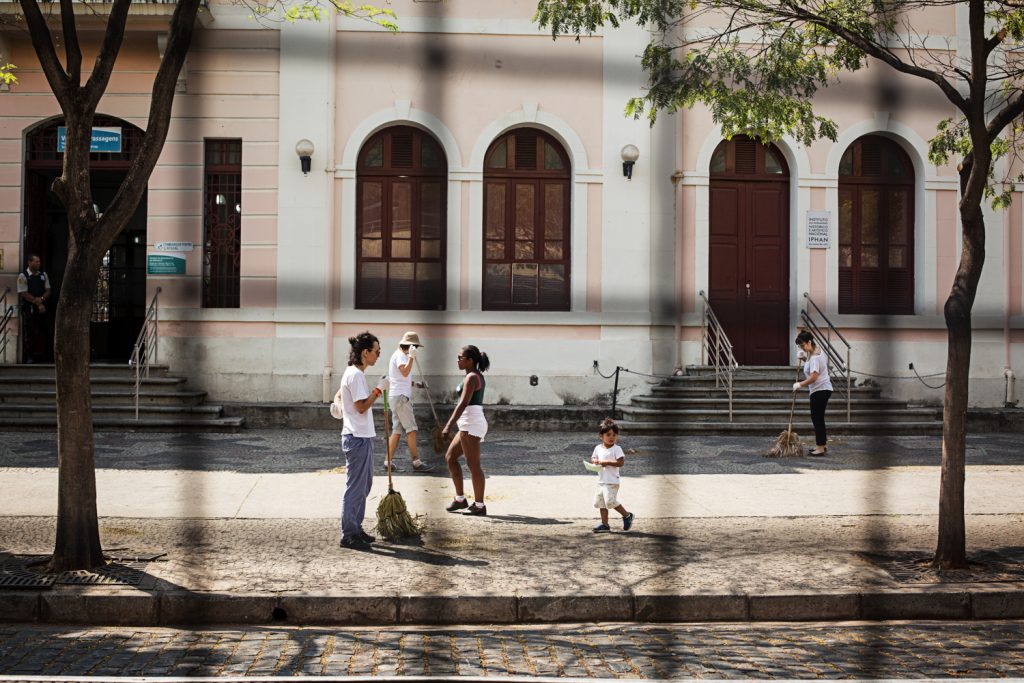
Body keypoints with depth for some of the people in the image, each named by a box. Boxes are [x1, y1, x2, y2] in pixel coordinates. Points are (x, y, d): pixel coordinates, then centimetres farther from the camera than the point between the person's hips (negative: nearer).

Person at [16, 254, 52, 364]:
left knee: (43, 333, 2)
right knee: (31, 334, -5)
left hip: (42, 308, 5)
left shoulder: (43, 275, 11)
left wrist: (41, 298, -10)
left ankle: (41, 356, 11)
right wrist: (37, 303, -14)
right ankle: (29, 357, 2)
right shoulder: (23, 276, -5)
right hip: (29, 309, -5)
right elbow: (24, 294, -10)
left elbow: (48, 291, 10)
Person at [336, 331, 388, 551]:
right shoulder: (356, 375, -17)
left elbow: (338, 395, 25)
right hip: (357, 438, -11)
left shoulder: (353, 373, 15)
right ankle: (348, 535, 0)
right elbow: (362, 407, -20)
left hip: (362, 437, 11)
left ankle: (356, 530, 24)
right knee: (355, 487, -5)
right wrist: (379, 390, -14)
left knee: (364, 485, 17)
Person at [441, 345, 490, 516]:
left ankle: (479, 505, 1)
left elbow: (463, 403, -22)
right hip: (471, 424, 10)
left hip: (471, 423, -10)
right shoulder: (478, 376, 15)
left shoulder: (471, 377, -14)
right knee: (450, 457, 15)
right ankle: (460, 499, 18)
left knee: (473, 464, -4)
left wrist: (449, 426, -26)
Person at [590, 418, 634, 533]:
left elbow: (621, 462, -18)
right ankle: (604, 525, 16)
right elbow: (593, 458, 19)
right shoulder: (598, 448, 9)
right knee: (601, 503, 9)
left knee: (610, 501, -14)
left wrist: (607, 462, -21)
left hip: (612, 481, -7)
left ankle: (627, 516, 6)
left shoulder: (617, 449, -10)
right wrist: (595, 461, -5)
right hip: (601, 481, 7)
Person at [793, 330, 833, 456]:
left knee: (817, 418, -5)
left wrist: (800, 384, -17)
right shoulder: (816, 352, 12)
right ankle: (823, 444, 26)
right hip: (823, 389, 10)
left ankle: (820, 448, -2)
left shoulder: (815, 357, -20)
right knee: (818, 418, 18)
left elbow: (813, 377, -28)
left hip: (820, 390, -10)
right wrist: (804, 358, 14)